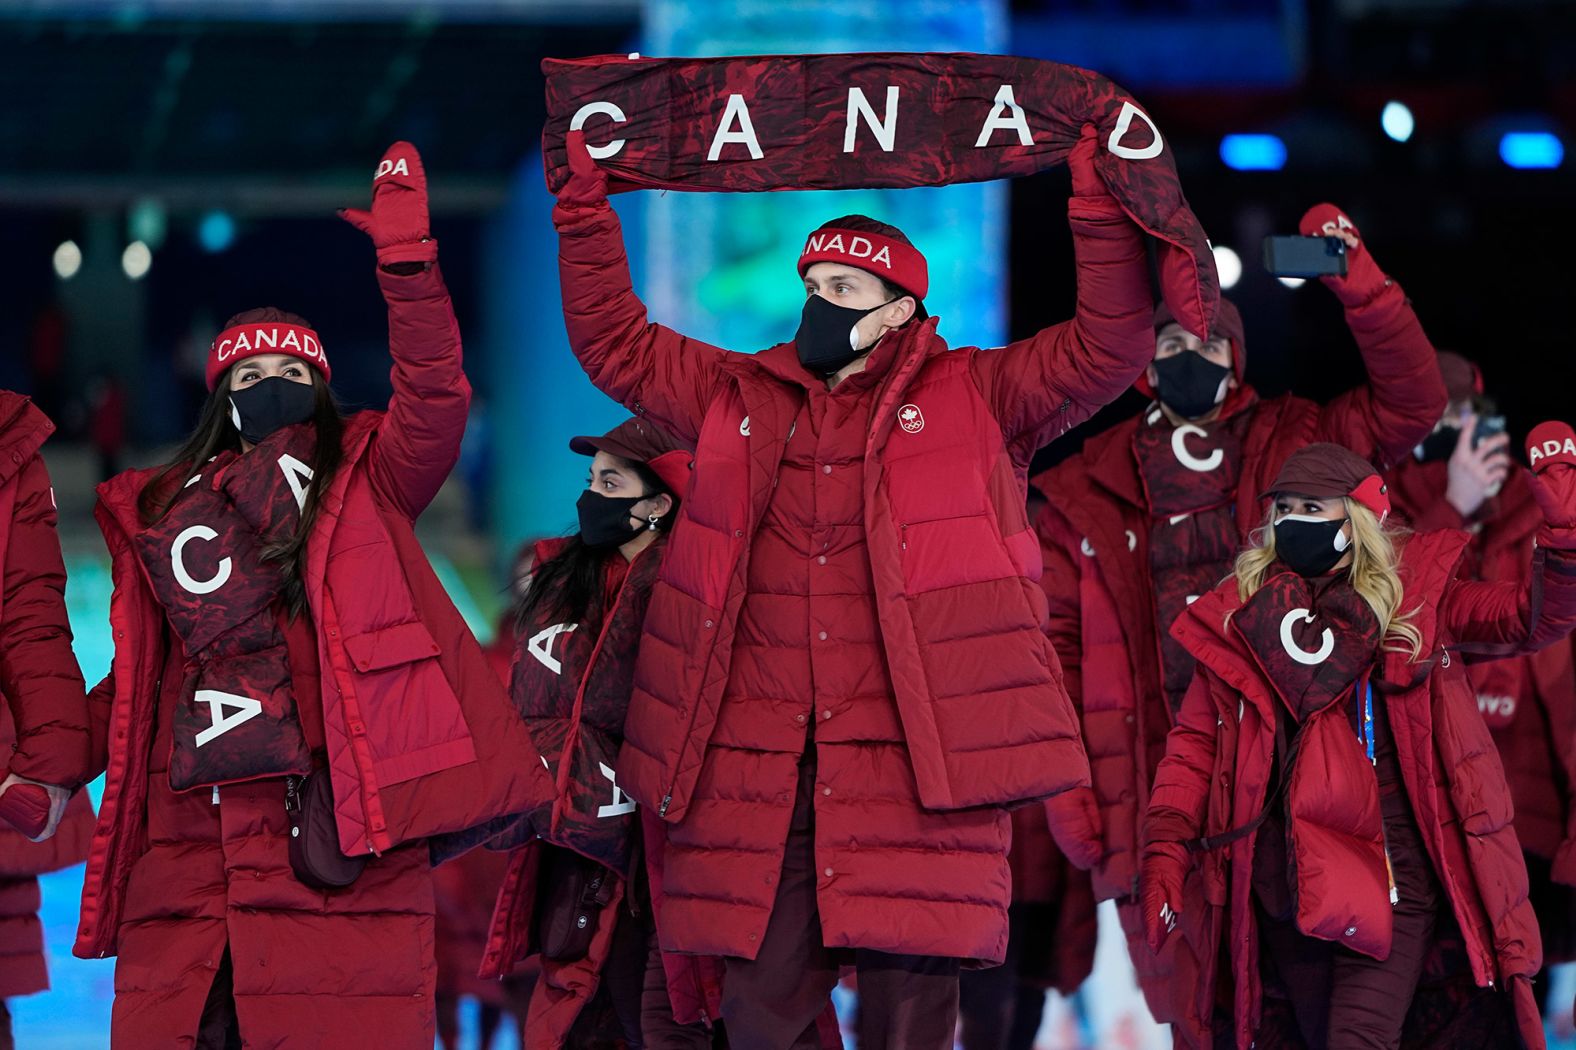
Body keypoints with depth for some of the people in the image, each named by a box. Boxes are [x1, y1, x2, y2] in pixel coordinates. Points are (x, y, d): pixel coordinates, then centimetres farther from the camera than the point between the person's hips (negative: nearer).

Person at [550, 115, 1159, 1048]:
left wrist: (1099, 194, -6)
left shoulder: (974, 400, 8)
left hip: (917, 769, -4)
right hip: (753, 774, 4)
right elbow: (614, 342, 23)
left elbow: (1109, 351, 1)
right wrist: (586, 201, 16)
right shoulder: (740, 398, 19)